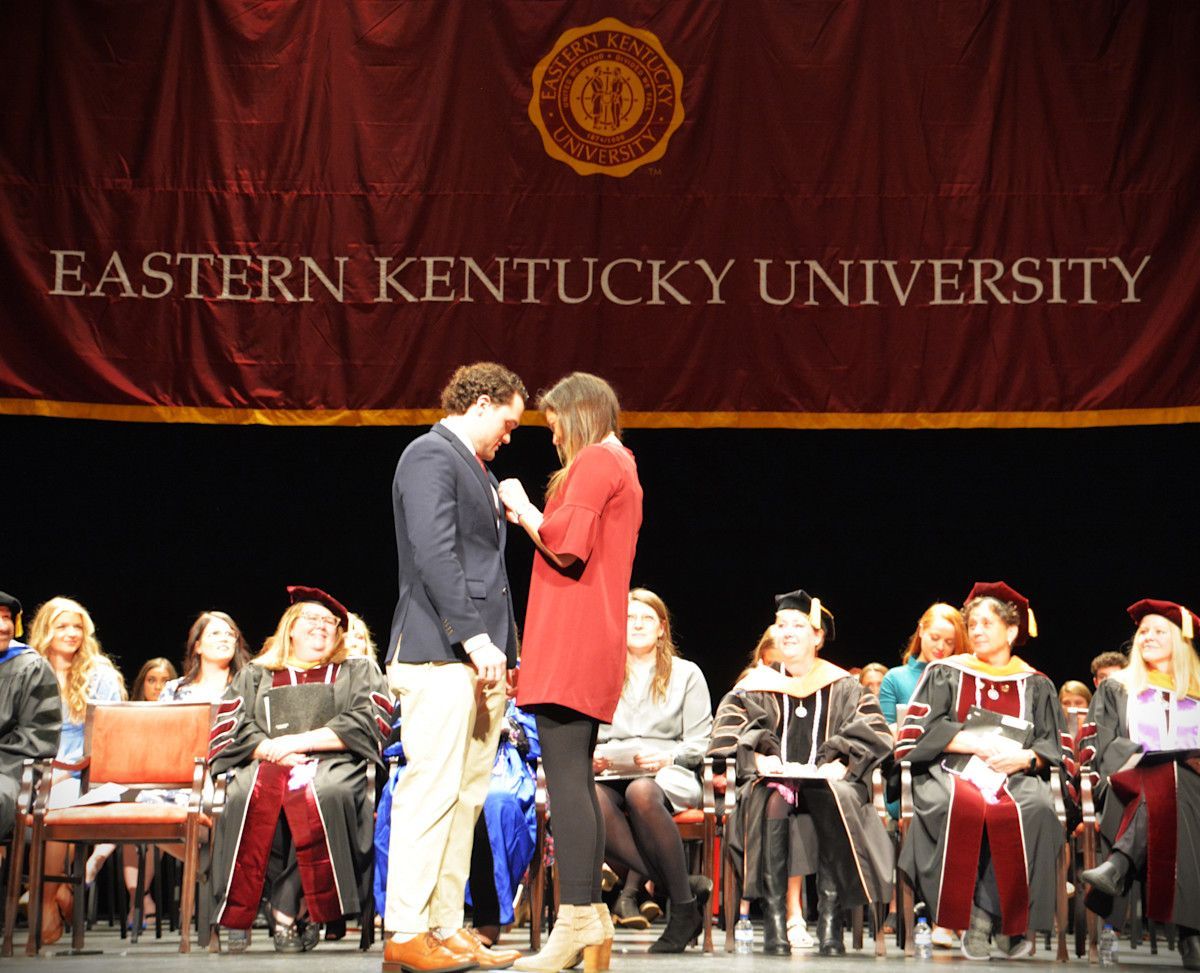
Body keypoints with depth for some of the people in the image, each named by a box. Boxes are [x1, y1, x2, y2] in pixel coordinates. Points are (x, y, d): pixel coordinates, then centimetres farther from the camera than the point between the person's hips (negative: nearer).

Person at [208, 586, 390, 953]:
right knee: (248, 795, -37)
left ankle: (285, 909, -32)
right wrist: (272, 750, -7)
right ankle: (292, 910, -31)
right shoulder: (255, 675, 27)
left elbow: (366, 724, 5)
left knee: (322, 793, -40)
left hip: (333, 764, -1)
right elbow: (229, 729, 12)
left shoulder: (359, 673, 23)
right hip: (267, 765, 1)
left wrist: (299, 741, -5)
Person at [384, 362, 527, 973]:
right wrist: (474, 637, -21)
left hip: (479, 656, 10)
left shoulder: (477, 470, 24)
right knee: (431, 791, -11)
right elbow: (434, 553, -17)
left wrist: (502, 648, 15)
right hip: (440, 653, -10)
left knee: (466, 797, 8)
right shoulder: (431, 456, -6)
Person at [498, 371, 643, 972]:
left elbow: (569, 546, -15)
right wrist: (532, 519, 19)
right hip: (596, 649, 10)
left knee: (565, 779, -15)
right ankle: (593, 920, 9)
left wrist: (525, 508, -2)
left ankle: (575, 922, -20)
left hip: (571, 646, -10)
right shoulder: (623, 468, 25)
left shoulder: (595, 462, -5)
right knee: (577, 782, 10)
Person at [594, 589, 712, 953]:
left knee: (642, 793, -42)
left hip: (668, 776, -2)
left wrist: (667, 756, -13)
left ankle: (684, 907, -32)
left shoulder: (686, 674, 17)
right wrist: (592, 756, -8)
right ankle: (685, 886, -33)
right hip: (610, 775, 2)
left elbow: (699, 742, 8)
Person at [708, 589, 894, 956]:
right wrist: (758, 754, -14)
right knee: (774, 798, -37)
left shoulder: (844, 688, 16)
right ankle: (773, 914, -41)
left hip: (826, 782, 0)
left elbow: (874, 732, 3)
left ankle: (830, 918, -39)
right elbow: (727, 727, 4)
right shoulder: (756, 687, 18)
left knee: (839, 798, -37)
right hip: (774, 779, 0)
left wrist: (841, 761, -14)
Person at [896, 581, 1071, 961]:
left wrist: (1026, 757, -11)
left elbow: (1057, 746, 11)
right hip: (951, 773, -1)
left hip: (1016, 779, 1)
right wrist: (975, 743, -9)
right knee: (966, 810, -37)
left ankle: (1014, 922, -27)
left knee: (1035, 810, -34)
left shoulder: (1036, 685, 17)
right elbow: (918, 731, 2)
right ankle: (976, 916, -32)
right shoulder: (945, 674, 14)